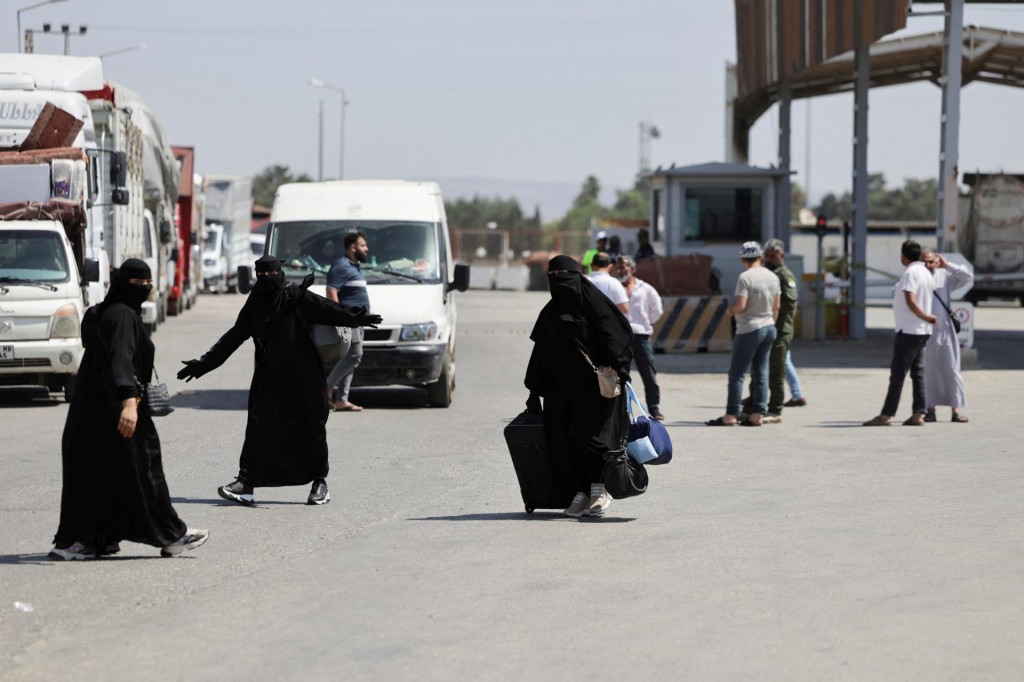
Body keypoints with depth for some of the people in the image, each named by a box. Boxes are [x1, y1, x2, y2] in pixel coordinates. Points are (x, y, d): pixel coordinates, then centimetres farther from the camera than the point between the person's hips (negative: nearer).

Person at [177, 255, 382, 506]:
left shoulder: (296, 298, -4)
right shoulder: (254, 304, 9)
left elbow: (325, 309, -17)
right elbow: (232, 338, 17)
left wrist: (353, 318, -36)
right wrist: (203, 364, 19)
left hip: (302, 375, -4)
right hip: (269, 377, 4)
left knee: (311, 427, 2)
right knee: (258, 426, -6)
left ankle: (320, 482, 17)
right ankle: (246, 484, -8)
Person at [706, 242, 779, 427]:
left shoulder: (746, 277, -16)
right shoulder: (772, 277, 6)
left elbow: (740, 306, -21)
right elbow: (776, 307, 12)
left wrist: (730, 311, -1)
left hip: (749, 330, -7)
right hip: (769, 328, 7)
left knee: (737, 374, -3)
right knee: (761, 373, 9)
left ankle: (731, 415, -5)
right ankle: (757, 414, 8)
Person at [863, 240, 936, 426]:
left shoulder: (910, 273, -15)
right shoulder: (927, 273, 12)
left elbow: (911, 302, -22)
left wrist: (926, 316, -12)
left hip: (908, 331, -9)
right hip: (922, 331, 9)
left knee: (897, 373, -6)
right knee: (918, 373, 8)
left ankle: (886, 415, -4)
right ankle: (918, 415, 6)